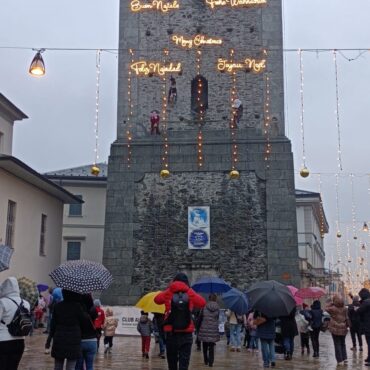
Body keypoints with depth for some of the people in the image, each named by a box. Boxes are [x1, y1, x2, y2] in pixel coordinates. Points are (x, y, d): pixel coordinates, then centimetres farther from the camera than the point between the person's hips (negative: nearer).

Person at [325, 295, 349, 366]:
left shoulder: (333, 308, -14)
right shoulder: (344, 309, -2)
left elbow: (326, 309, 4)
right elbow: (347, 318, 5)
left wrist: (330, 303, 10)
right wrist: (347, 325, 18)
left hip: (335, 329, -4)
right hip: (343, 329, 4)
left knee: (337, 345, 1)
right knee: (343, 344, 19)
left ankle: (340, 360, 0)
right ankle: (344, 358, 19)